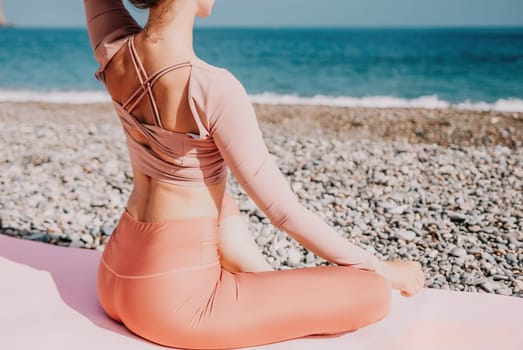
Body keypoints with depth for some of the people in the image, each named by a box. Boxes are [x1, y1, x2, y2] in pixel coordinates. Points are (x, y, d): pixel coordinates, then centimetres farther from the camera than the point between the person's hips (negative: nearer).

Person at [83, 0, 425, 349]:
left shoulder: (114, 53, -5)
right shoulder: (214, 89, -23)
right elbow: (284, 211, -17)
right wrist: (380, 267, -4)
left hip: (115, 276, 8)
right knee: (374, 293, -7)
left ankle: (272, 293, 28)